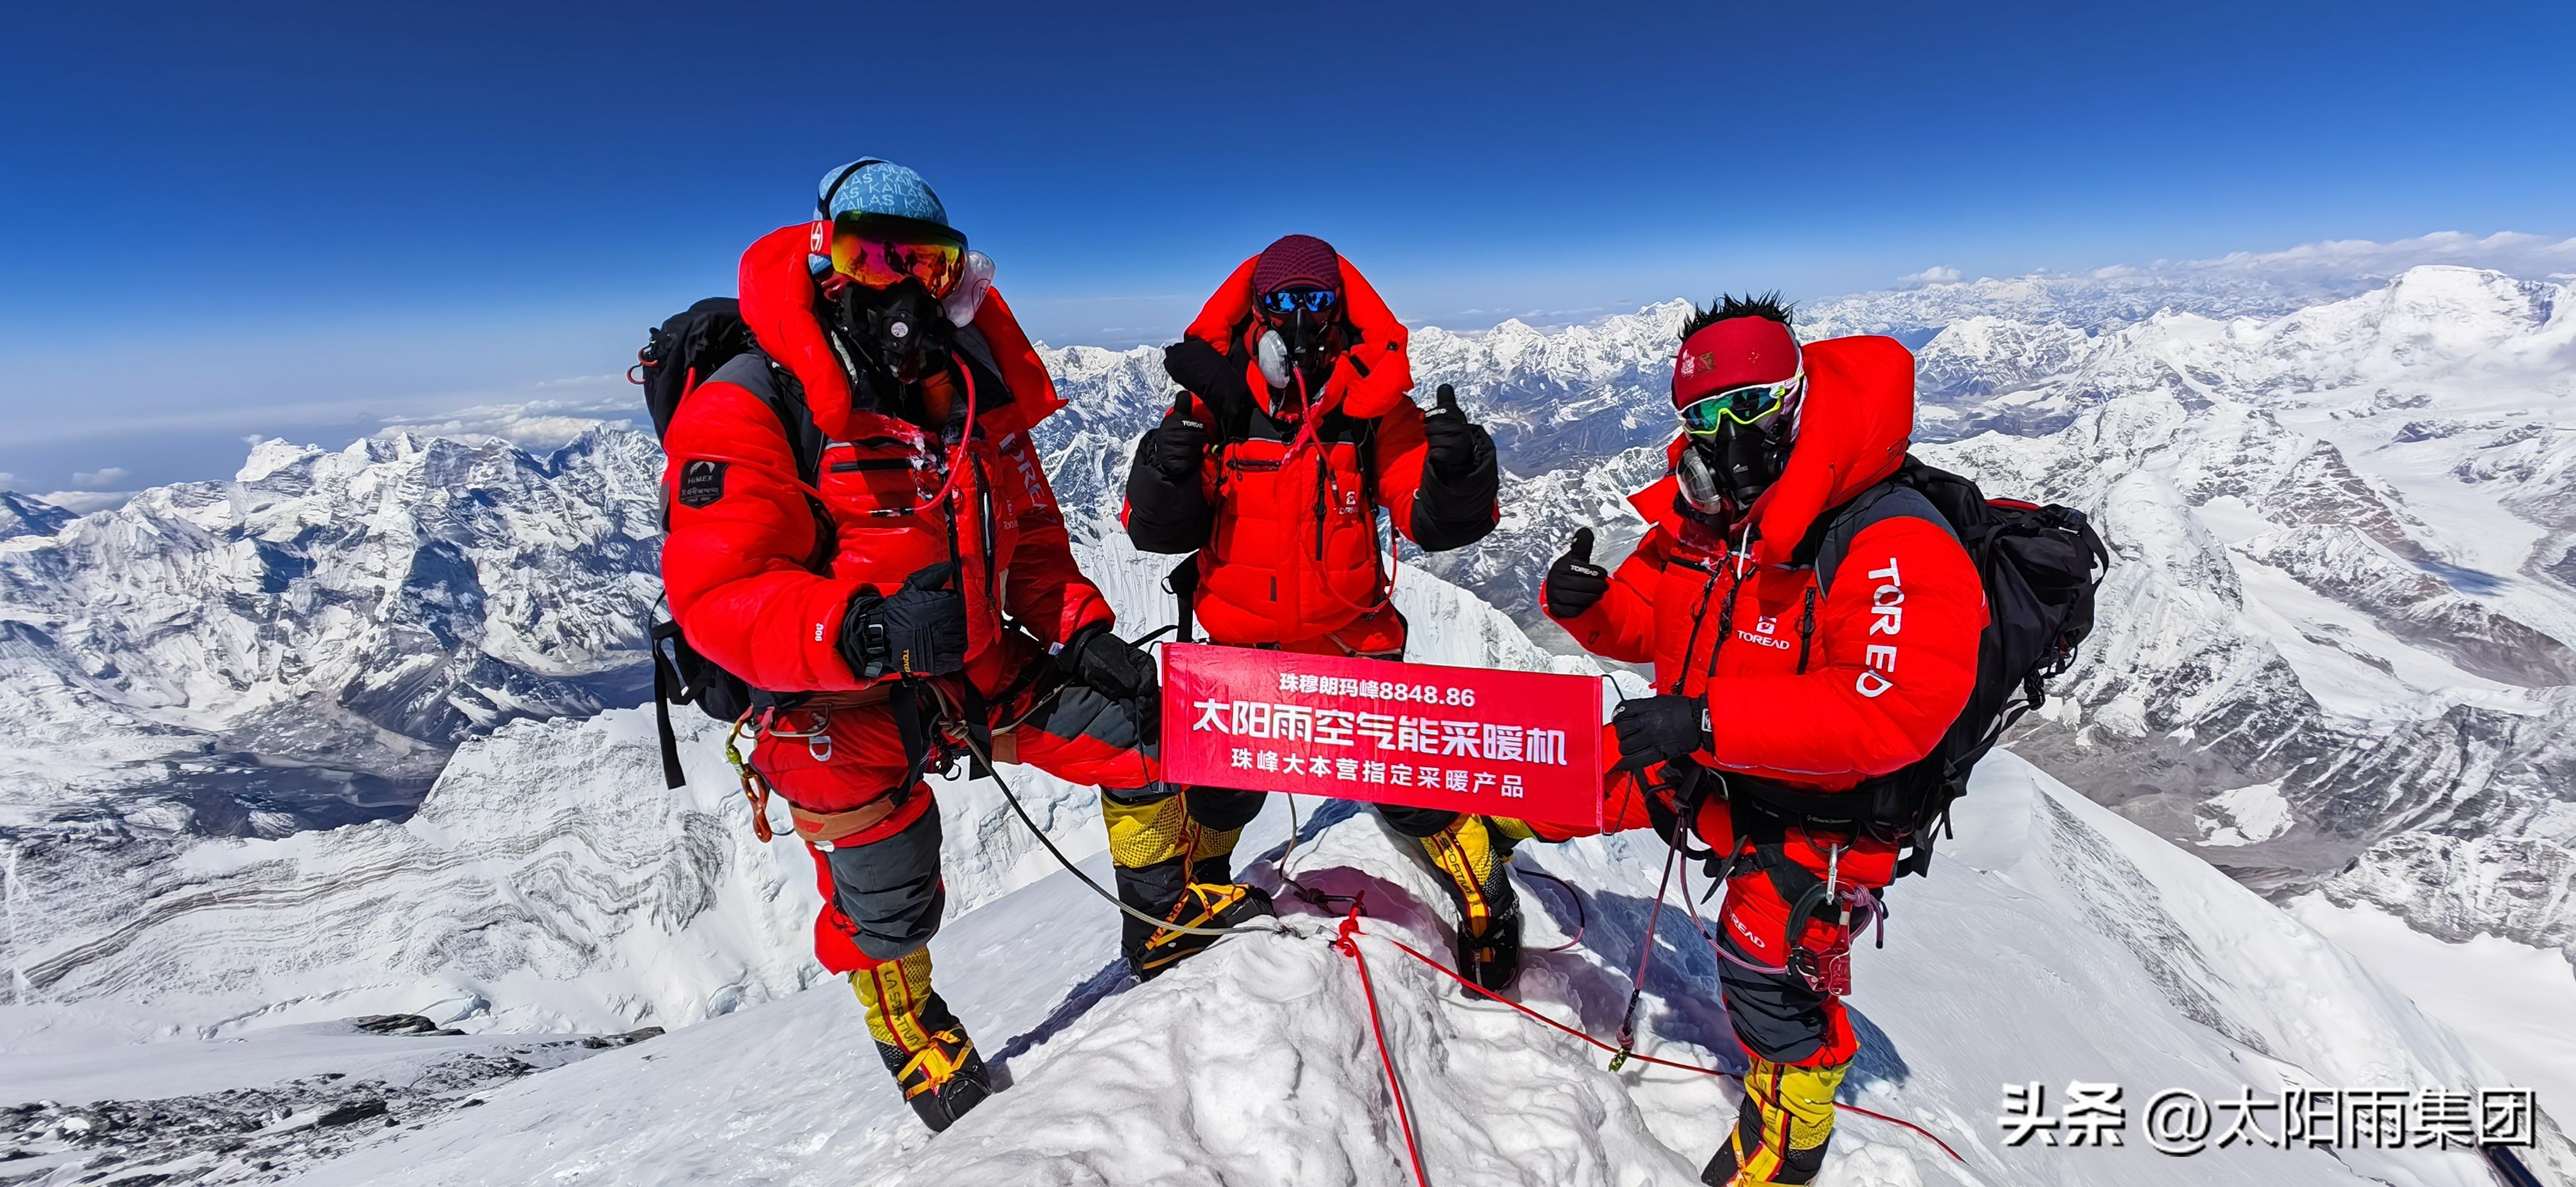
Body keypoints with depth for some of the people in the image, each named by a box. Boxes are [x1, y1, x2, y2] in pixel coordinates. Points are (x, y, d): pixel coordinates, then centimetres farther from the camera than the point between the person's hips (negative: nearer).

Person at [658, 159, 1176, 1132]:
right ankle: (908, 1026, 46)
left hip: (984, 664, 5)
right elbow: (715, 597, -24)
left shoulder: (973, 387, 3)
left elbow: (1029, 535, 12)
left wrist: (1080, 631, -4)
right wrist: (865, 629, -42)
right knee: (887, 916, 7)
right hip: (844, 706, -4)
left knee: (1145, 731, -1)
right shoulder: (748, 409, -16)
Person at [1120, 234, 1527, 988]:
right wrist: (1165, 476, -27)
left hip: (1354, 643, -1)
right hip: (1238, 647, 1)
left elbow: (1434, 523, -11)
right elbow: (1158, 531, -6)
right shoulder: (1214, 407, -7)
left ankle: (1488, 900, 25)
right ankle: (1180, 904, 41)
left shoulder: (1377, 410, -8)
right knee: (1217, 796, 9)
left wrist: (1455, 474, -32)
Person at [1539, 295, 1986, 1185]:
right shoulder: (1703, 520, -4)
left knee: (1771, 971, -4)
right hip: (1700, 759, 6)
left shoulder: (1893, 547, -26)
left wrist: (1709, 718, -39)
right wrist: (1586, 604, -15)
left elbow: (1895, 713, -35)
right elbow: (1646, 621, 9)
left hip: (1813, 809, -6)